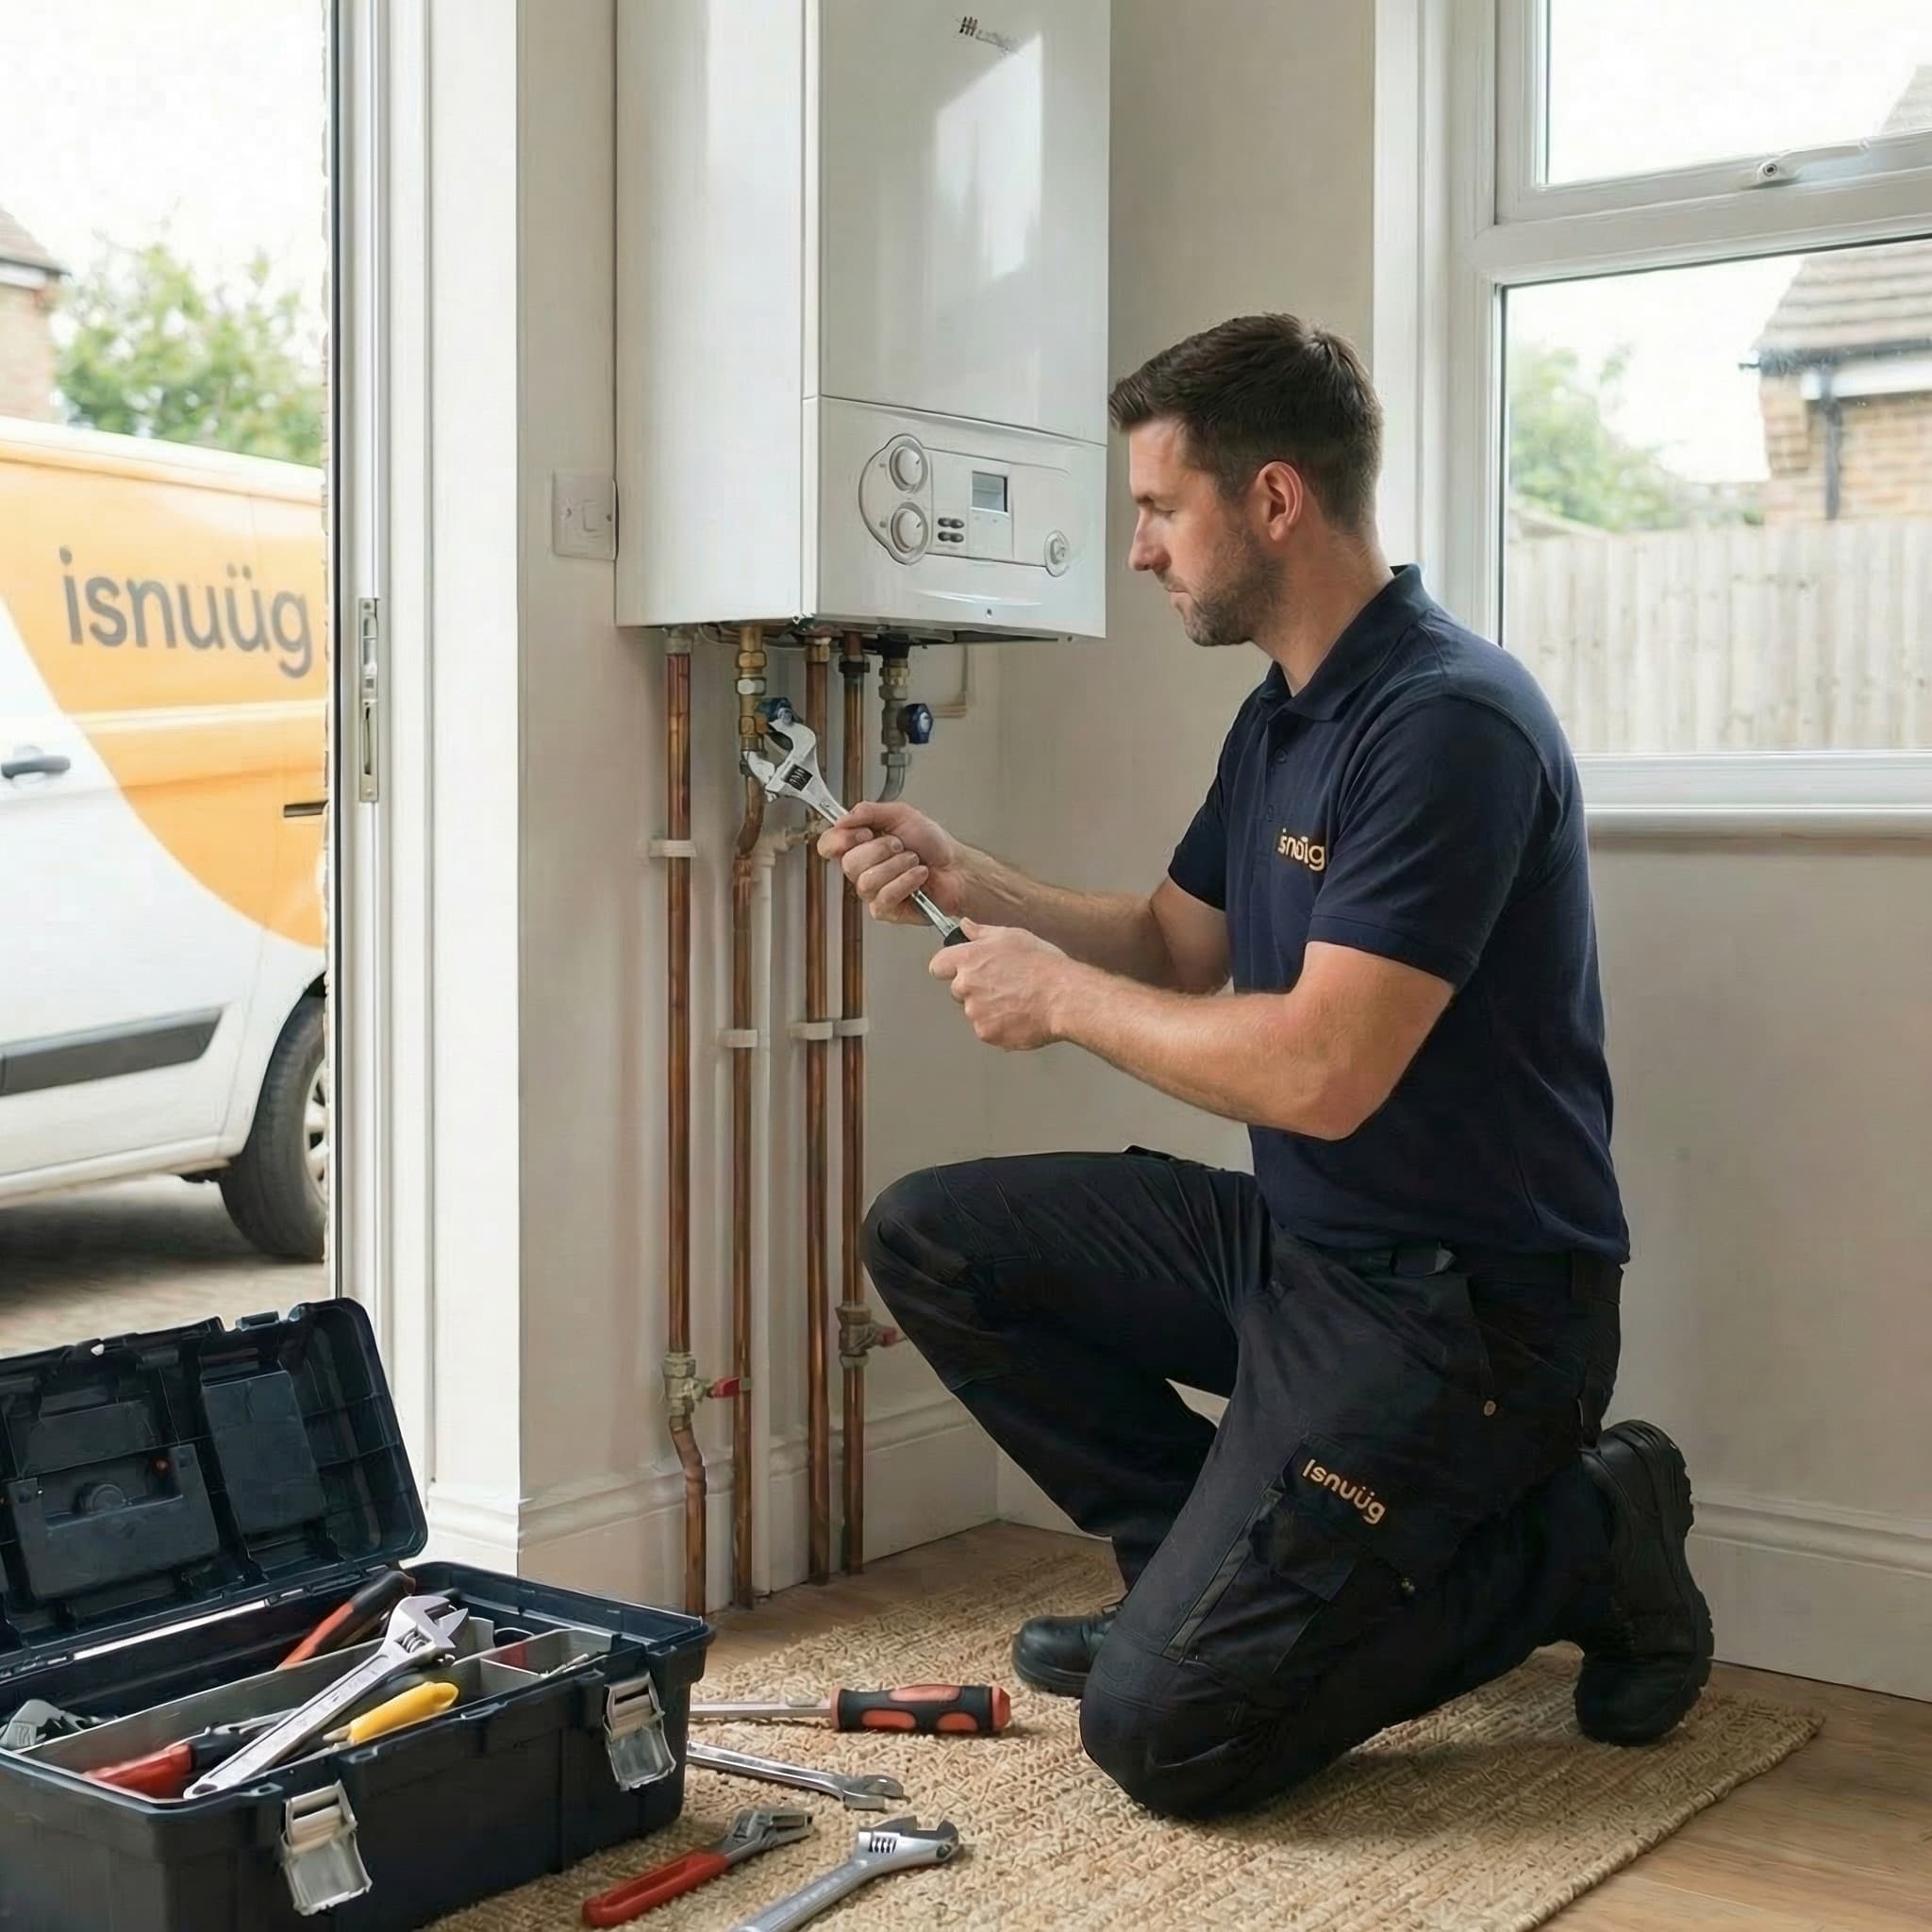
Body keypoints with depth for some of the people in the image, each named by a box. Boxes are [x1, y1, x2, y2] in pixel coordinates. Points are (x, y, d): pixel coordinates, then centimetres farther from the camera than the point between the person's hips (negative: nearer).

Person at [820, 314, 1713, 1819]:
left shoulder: (1445, 721, -22)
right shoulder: (1279, 718, 9)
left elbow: (1320, 1070, -28)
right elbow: (1173, 946, 21)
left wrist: (1057, 993, -14)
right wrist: (974, 887, 6)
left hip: (1461, 1299, -9)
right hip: (1292, 1240, 9)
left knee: (1161, 1729, -14)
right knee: (932, 1239, 6)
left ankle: (1574, 1542, 4)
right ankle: (1212, 1560, 13)